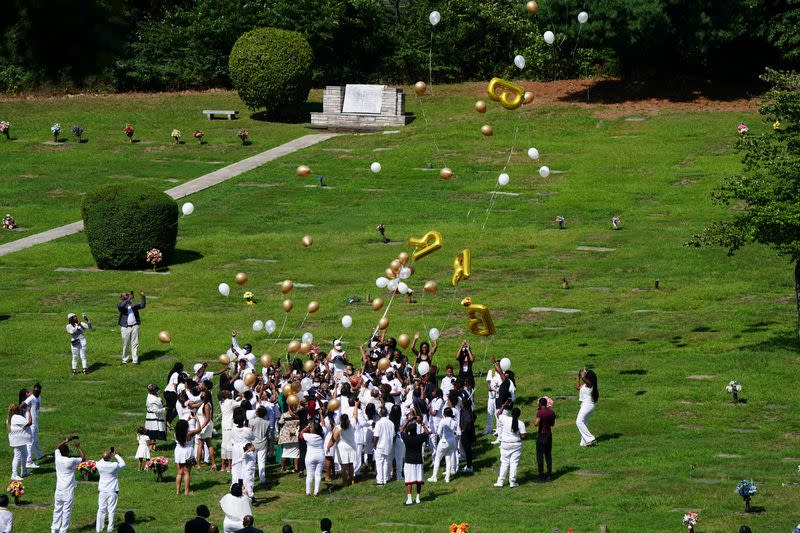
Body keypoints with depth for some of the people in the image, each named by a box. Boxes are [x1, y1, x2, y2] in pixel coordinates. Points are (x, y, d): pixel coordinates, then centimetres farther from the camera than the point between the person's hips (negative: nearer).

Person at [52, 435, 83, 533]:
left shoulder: (58, 459, -5)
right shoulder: (71, 461, -17)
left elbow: (57, 447, 16)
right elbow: (83, 458, -1)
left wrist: (66, 441, 15)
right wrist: (78, 447, 8)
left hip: (59, 489, 5)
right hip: (68, 490, -5)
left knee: (57, 509, 15)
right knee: (66, 510, 1)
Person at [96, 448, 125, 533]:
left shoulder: (99, 465, -9)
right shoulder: (114, 465, -16)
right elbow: (123, 464, 4)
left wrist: (108, 455, 15)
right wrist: (116, 455, 10)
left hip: (102, 491, 2)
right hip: (113, 491, -2)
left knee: (101, 510, 7)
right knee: (111, 510, 3)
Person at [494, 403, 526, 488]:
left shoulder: (505, 420, -10)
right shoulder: (521, 423, -11)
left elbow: (498, 414, 11)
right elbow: (523, 436, -12)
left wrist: (503, 406, 20)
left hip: (505, 445, 1)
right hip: (516, 445, -1)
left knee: (504, 463, 10)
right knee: (514, 463, 5)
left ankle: (500, 481, 11)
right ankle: (512, 482, 6)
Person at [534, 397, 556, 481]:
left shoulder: (540, 412, -15)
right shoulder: (551, 412, 5)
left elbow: (536, 424, -24)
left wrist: (534, 421, -2)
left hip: (541, 434, -6)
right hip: (549, 434, 6)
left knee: (540, 456, 0)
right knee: (548, 455, 13)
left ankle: (541, 476, -1)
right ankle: (549, 475, 14)